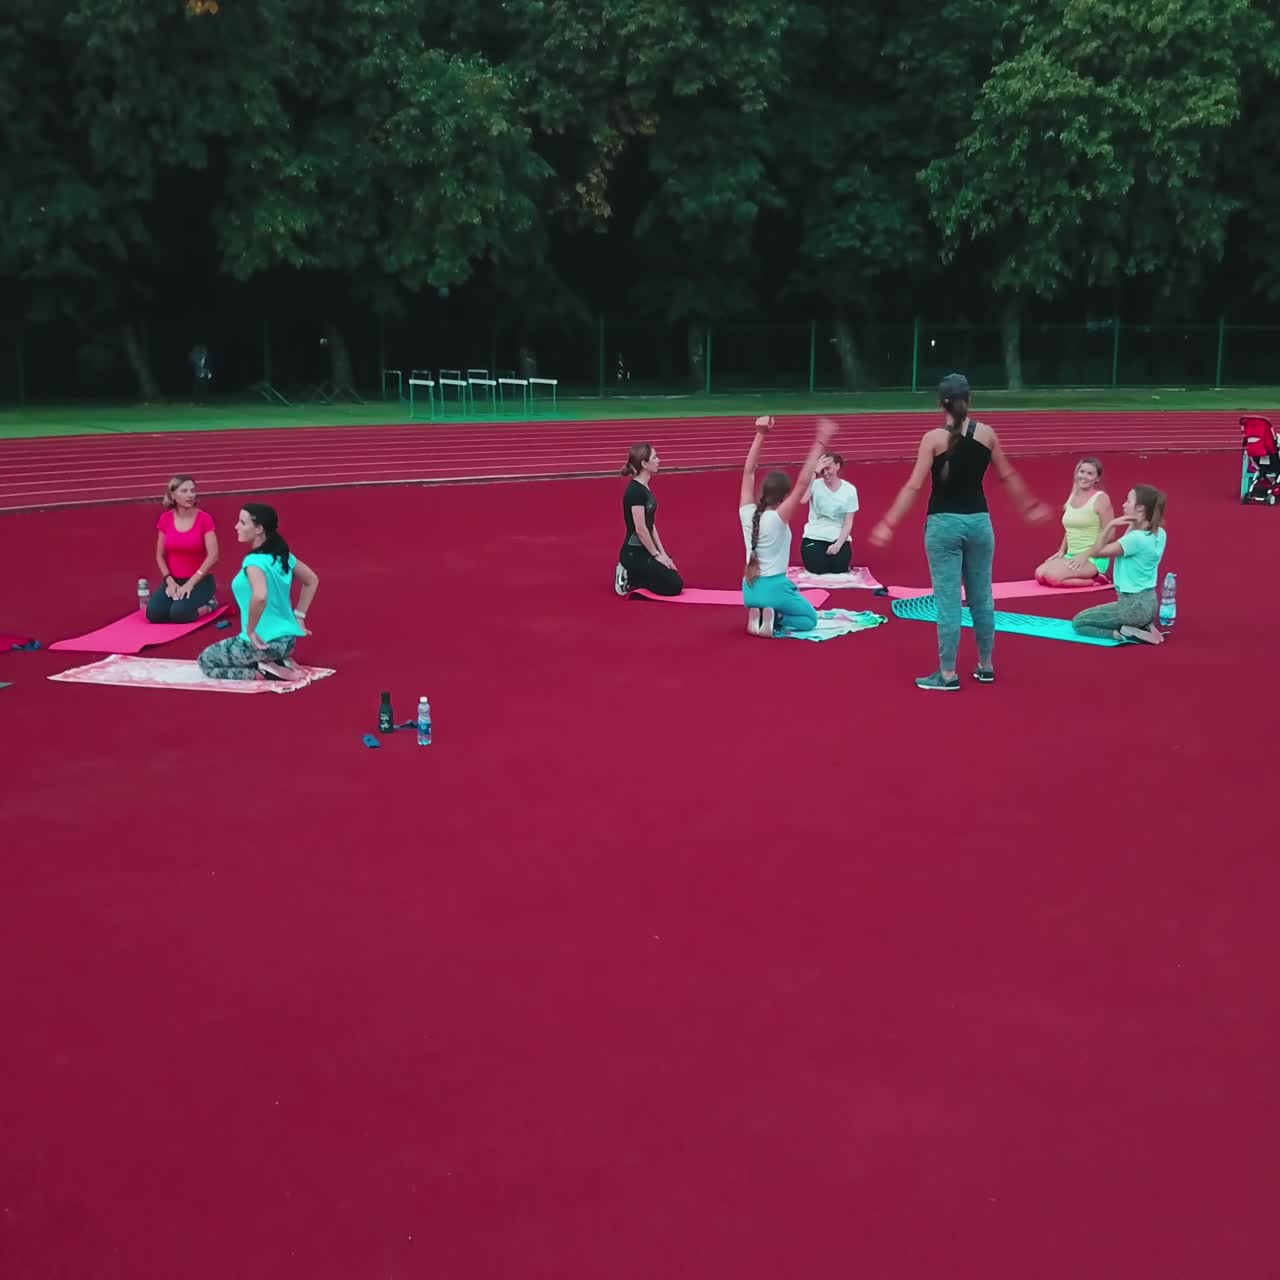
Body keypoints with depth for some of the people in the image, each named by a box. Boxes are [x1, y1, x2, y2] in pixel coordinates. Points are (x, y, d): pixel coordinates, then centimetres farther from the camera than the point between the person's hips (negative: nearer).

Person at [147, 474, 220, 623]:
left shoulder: (204, 519, -11)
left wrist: (190, 583, -19)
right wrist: (170, 581, -10)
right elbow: (160, 556, 5)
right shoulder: (165, 519, -1)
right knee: (154, 614, -19)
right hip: (173, 580, 4)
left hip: (199, 580, -4)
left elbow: (213, 556, -15)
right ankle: (176, 598, 12)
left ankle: (208, 604, 2)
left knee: (179, 614, -29)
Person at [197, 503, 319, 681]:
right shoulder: (283, 555, 4)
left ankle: (264, 672, -5)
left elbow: (260, 597, -40)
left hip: (264, 642, -8)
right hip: (287, 640, 8)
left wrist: (251, 630, -24)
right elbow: (312, 581, 18)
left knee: (206, 661, 14)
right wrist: (299, 616, 18)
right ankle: (279, 663, 8)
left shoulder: (254, 561, -21)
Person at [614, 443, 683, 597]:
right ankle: (630, 580, 0)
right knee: (675, 586, -7)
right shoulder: (635, 491, -21)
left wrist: (662, 553, 7)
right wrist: (657, 555, -13)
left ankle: (631, 573, 14)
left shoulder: (645, 487, 9)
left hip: (644, 550, 9)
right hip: (634, 553, -9)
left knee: (675, 578, 14)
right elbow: (640, 529, -21)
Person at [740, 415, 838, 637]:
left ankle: (758, 615, 0)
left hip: (750, 589, 5)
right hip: (774, 587, -5)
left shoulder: (747, 513, -4)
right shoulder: (779, 518, -17)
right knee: (810, 619, 18)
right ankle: (774, 618, -11)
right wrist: (820, 444, -22)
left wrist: (760, 435, -2)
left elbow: (748, 472, 0)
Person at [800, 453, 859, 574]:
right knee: (817, 569, -21)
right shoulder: (815, 485, -7)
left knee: (839, 569, -17)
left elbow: (848, 522, -2)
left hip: (839, 537, 1)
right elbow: (802, 499, -30)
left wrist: (838, 544, -16)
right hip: (815, 536, -1)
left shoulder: (849, 490, -2)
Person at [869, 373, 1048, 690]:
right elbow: (1008, 475, 12)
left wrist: (889, 524, -9)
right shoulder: (987, 433, 1)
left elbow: (914, 486, -13)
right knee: (982, 596, 15)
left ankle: (948, 674, 4)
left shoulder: (934, 438, -9)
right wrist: (1028, 506, 27)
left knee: (948, 600, 0)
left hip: (944, 523, -4)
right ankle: (986, 667, 25)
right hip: (978, 521, 4)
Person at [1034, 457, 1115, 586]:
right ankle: (1089, 577, 1)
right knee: (1040, 573, -12)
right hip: (1072, 556, 8)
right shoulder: (1073, 496, 12)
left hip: (1093, 558, -8)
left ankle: (1093, 580, -5)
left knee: (1052, 576, -26)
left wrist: (1085, 555, -18)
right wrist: (1062, 551, 8)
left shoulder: (1101, 499, -9)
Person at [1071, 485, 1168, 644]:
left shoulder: (1136, 538, -24)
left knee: (1078, 622, 7)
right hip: (1148, 603, 9)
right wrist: (1132, 526, 3)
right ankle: (1143, 626, 10)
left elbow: (1096, 551, -15)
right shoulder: (1159, 534, 1)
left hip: (1133, 605, -9)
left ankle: (1125, 634, -8)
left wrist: (1111, 525, -17)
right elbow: (1123, 546, 15)